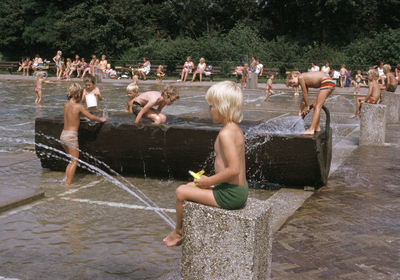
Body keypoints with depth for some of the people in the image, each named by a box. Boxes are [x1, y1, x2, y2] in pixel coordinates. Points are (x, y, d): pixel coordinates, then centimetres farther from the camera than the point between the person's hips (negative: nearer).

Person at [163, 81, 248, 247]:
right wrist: (210, 180, 13)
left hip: (230, 195, -10)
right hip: (240, 191, 10)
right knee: (191, 186, 24)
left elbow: (234, 169, -31)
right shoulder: (236, 129, 9)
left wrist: (209, 181, -17)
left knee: (181, 192, -2)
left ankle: (178, 232, 20)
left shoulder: (226, 133, -23)